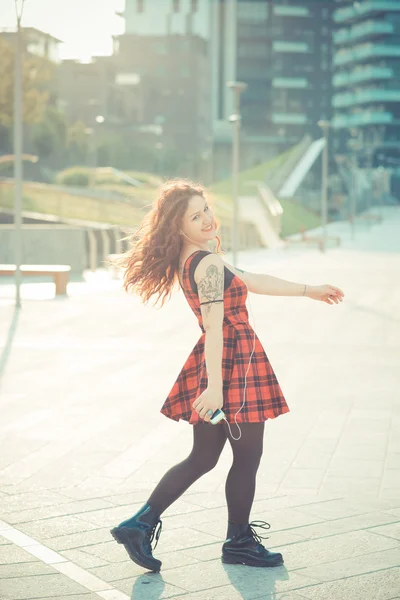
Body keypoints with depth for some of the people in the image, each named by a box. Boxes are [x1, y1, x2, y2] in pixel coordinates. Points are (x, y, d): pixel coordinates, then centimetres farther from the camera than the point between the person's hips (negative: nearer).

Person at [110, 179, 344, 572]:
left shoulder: (190, 260, 10)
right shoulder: (209, 264, -19)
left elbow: (249, 281, 19)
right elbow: (214, 327, -27)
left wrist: (308, 290, 26)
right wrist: (215, 386, -32)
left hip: (216, 360, 9)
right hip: (235, 361, -9)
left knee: (202, 457, 16)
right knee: (247, 457, 8)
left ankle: (140, 524, 13)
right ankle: (239, 542, 23)